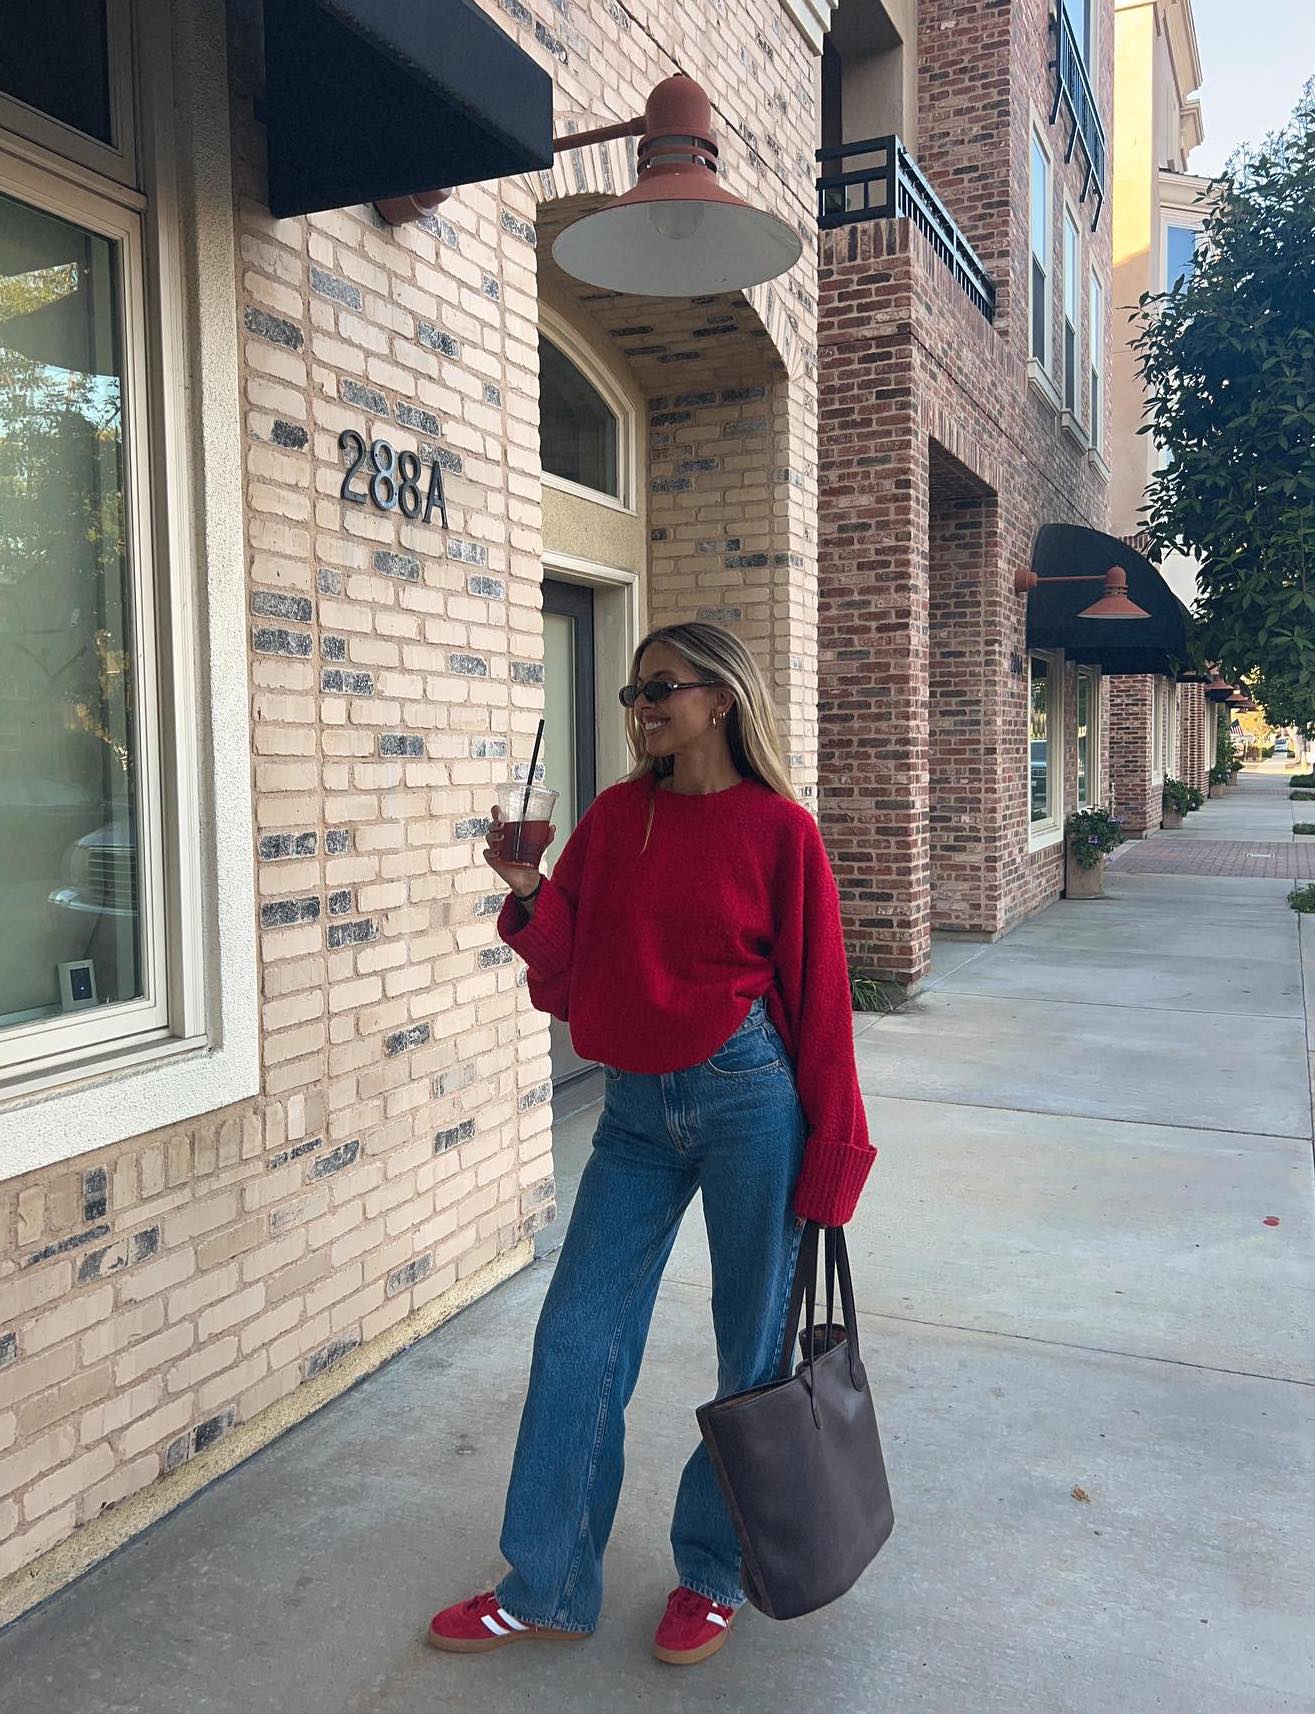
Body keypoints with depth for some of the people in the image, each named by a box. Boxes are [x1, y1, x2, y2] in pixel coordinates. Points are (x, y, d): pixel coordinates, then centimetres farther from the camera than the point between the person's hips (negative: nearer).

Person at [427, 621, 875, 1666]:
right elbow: (566, 964, 7)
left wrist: (830, 1156, -5)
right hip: (637, 1108, 4)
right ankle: (548, 1590, 26)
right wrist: (527, 892, -13)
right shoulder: (615, 816, 5)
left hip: (747, 1097, -4)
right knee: (576, 1340, 8)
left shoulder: (778, 828, -6)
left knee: (754, 1348, 10)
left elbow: (818, 994, -4)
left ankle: (714, 1576, 33)